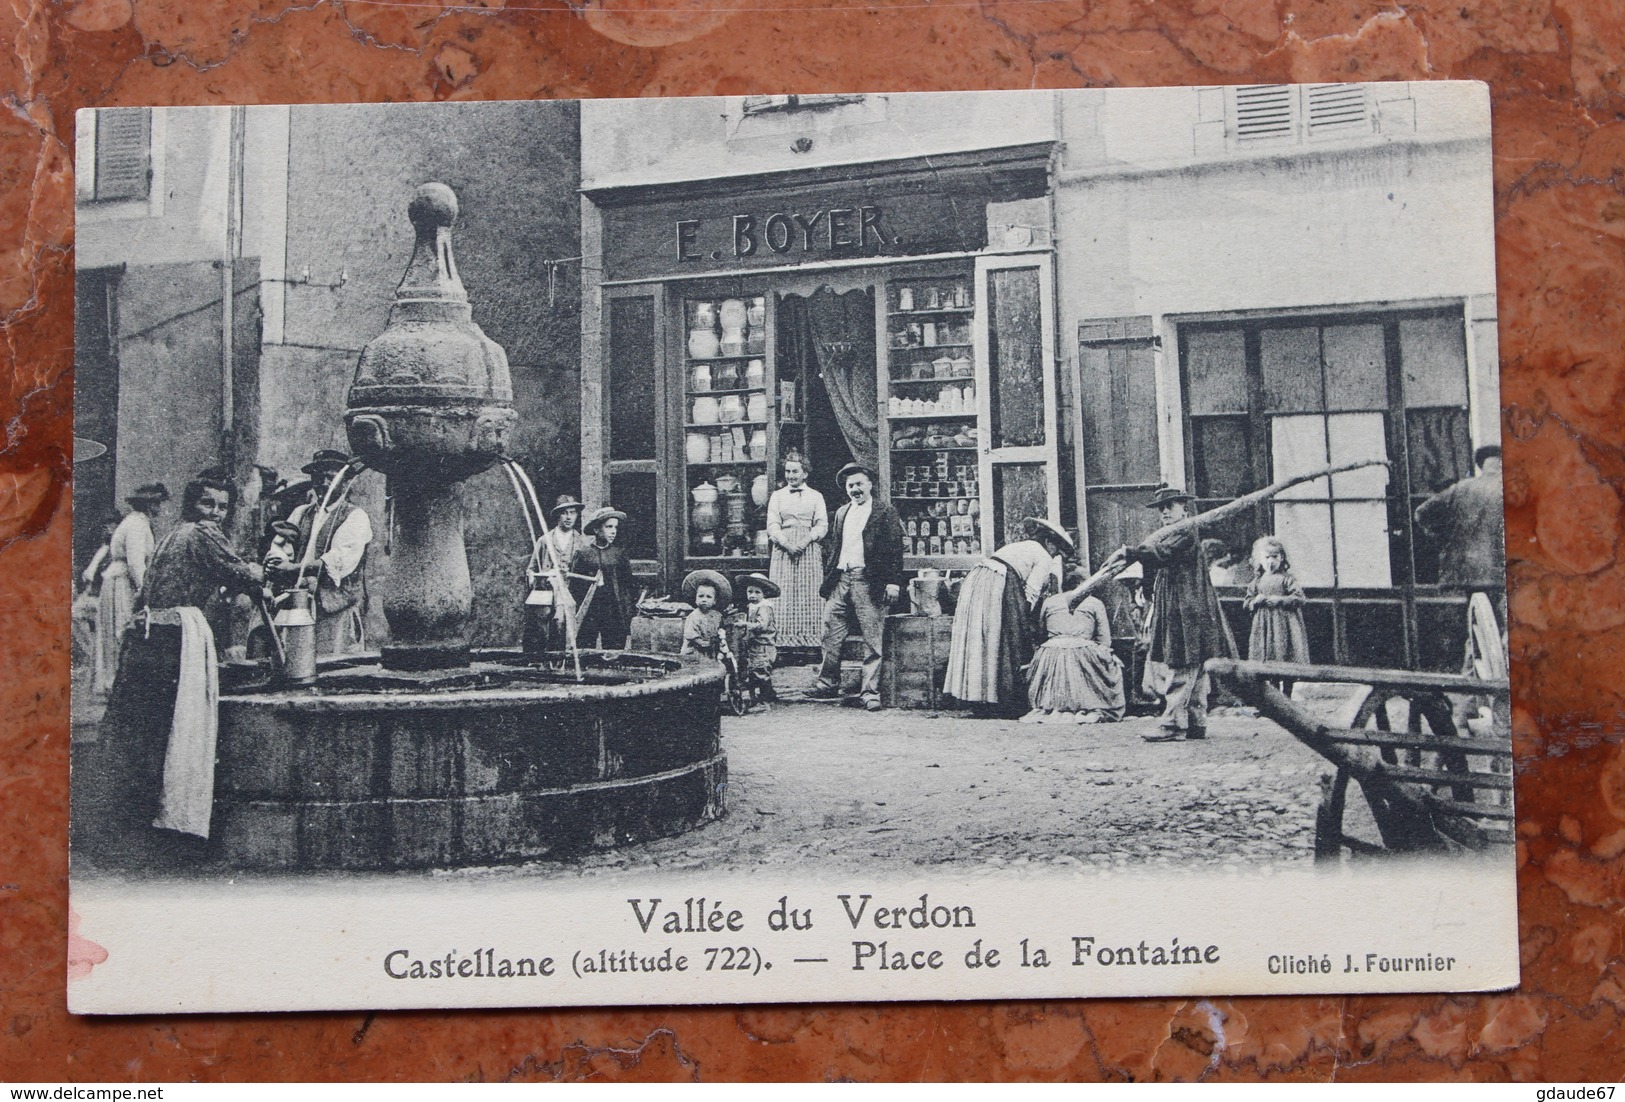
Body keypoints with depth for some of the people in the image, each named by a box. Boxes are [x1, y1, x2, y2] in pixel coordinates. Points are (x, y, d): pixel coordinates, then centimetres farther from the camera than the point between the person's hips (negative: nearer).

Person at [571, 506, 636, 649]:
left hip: (615, 613, 2)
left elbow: (628, 583, 10)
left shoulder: (619, 553, 9)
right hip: (588, 613, -2)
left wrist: (631, 608, 4)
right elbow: (574, 585, 4)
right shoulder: (583, 554, 3)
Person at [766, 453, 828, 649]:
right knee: (784, 594, -6)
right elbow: (772, 526, 4)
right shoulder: (777, 496, 14)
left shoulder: (816, 496, 12)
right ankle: (785, 639, -8)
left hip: (809, 550, 0)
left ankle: (809, 639, -6)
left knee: (809, 594, -6)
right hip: (783, 549, 1)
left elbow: (822, 525, 3)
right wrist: (787, 544, -12)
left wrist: (805, 541, -13)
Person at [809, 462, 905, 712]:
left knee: (872, 640, -3)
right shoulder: (841, 513, 19)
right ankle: (828, 684, 18)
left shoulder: (885, 513, 1)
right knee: (831, 636, 7)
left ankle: (871, 692, 0)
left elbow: (895, 549, -5)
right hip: (840, 581, 6)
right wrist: (827, 578, 13)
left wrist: (893, 582, -12)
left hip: (869, 583, -6)